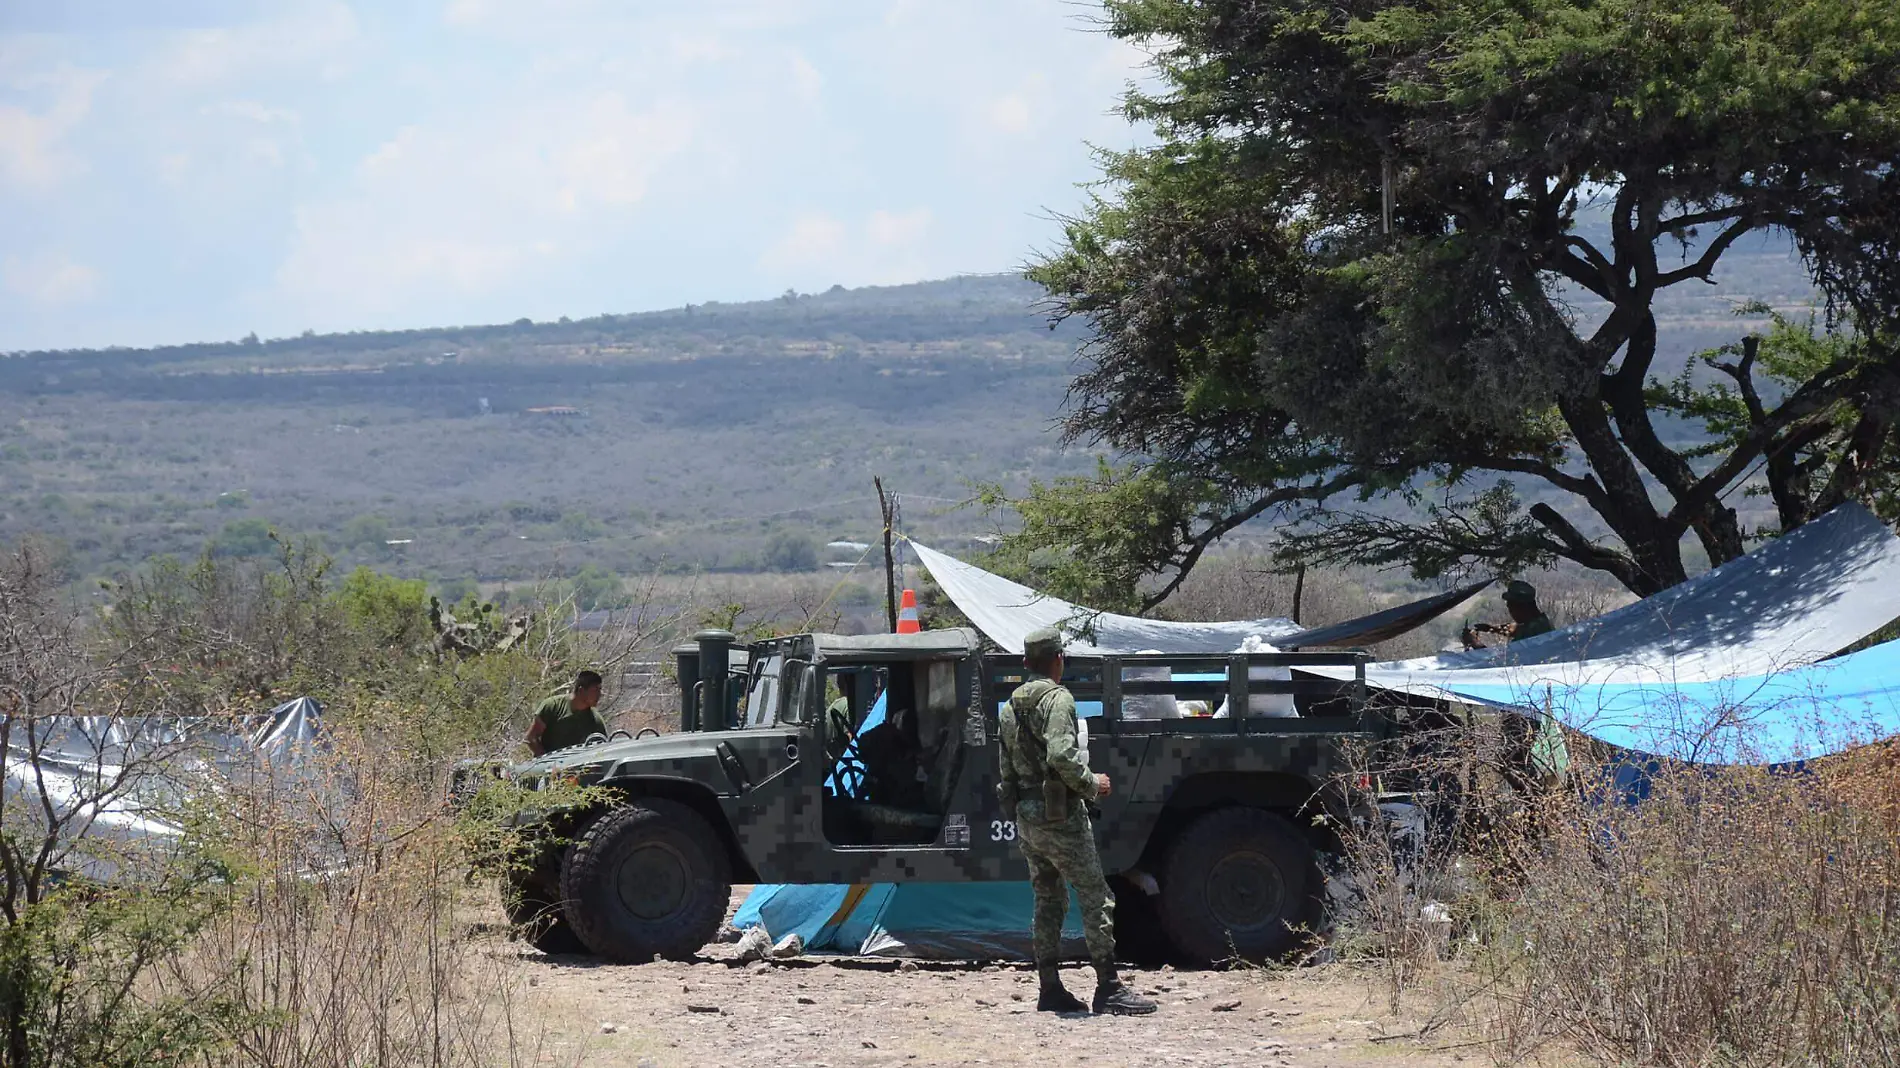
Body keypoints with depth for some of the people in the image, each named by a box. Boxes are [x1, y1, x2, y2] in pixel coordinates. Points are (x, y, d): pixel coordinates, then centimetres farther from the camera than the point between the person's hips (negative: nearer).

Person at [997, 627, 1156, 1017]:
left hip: (1025, 817, 8)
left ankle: (1050, 989, 12)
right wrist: (1091, 784, -13)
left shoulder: (1010, 708, 13)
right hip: (1060, 816, -8)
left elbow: (1005, 771, 16)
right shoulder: (1057, 698, -13)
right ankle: (1108, 988, -9)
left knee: (1048, 900, 13)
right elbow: (1061, 755, -26)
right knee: (1096, 898, -5)